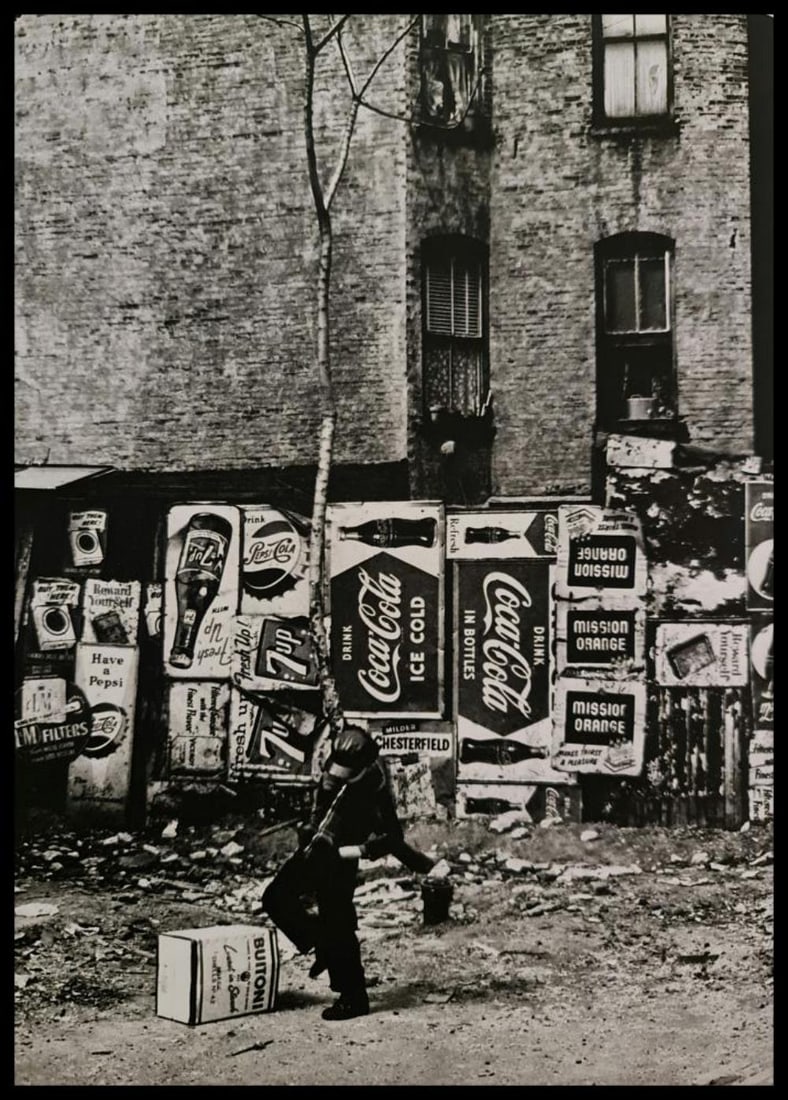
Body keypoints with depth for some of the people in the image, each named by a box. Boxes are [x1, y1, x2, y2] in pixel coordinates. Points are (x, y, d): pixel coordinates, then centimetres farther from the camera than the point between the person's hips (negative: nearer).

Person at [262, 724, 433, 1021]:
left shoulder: (373, 789, -23)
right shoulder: (330, 775, -5)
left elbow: (391, 838, -19)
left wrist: (352, 850, -25)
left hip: (339, 862, -7)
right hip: (314, 850, 7)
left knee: (338, 928, -5)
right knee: (276, 898, 11)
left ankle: (354, 998, 7)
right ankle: (321, 945, 27)